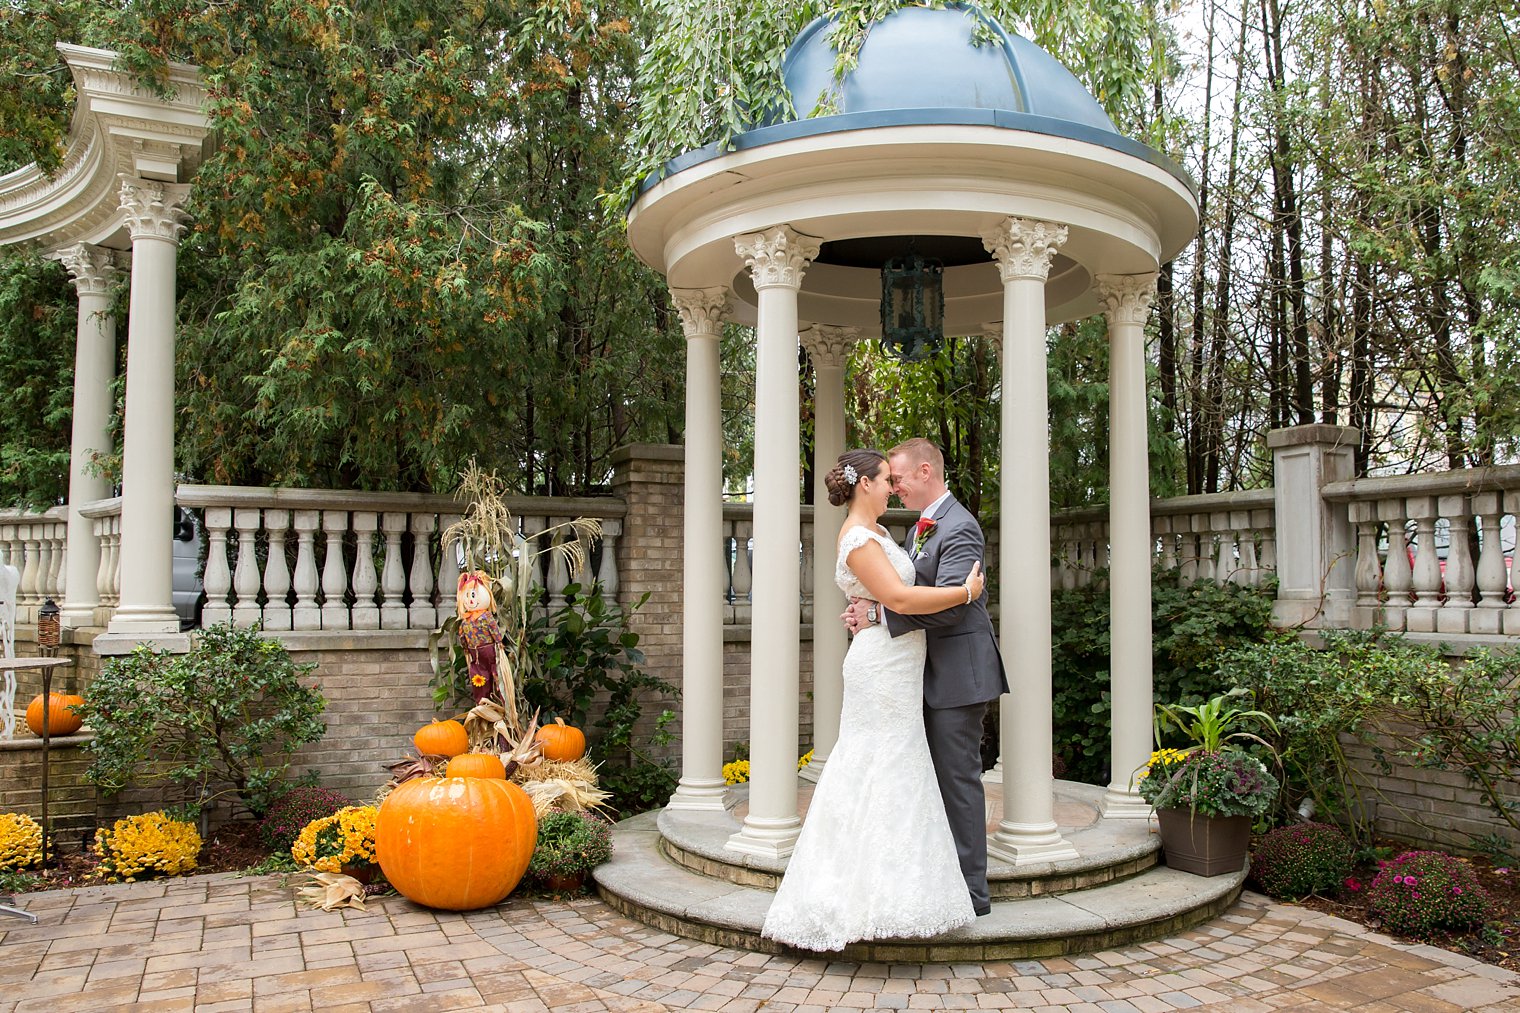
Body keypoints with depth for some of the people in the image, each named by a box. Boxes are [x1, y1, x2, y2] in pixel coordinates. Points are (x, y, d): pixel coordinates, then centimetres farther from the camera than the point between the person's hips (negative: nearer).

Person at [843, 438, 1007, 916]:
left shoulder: (958, 528, -16)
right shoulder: (921, 527, 16)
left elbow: (948, 603, -26)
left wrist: (879, 613, -23)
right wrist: (868, 612, -4)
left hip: (958, 669, -10)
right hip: (931, 672, 10)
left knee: (958, 777, -3)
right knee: (938, 776, 15)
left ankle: (971, 891, 7)